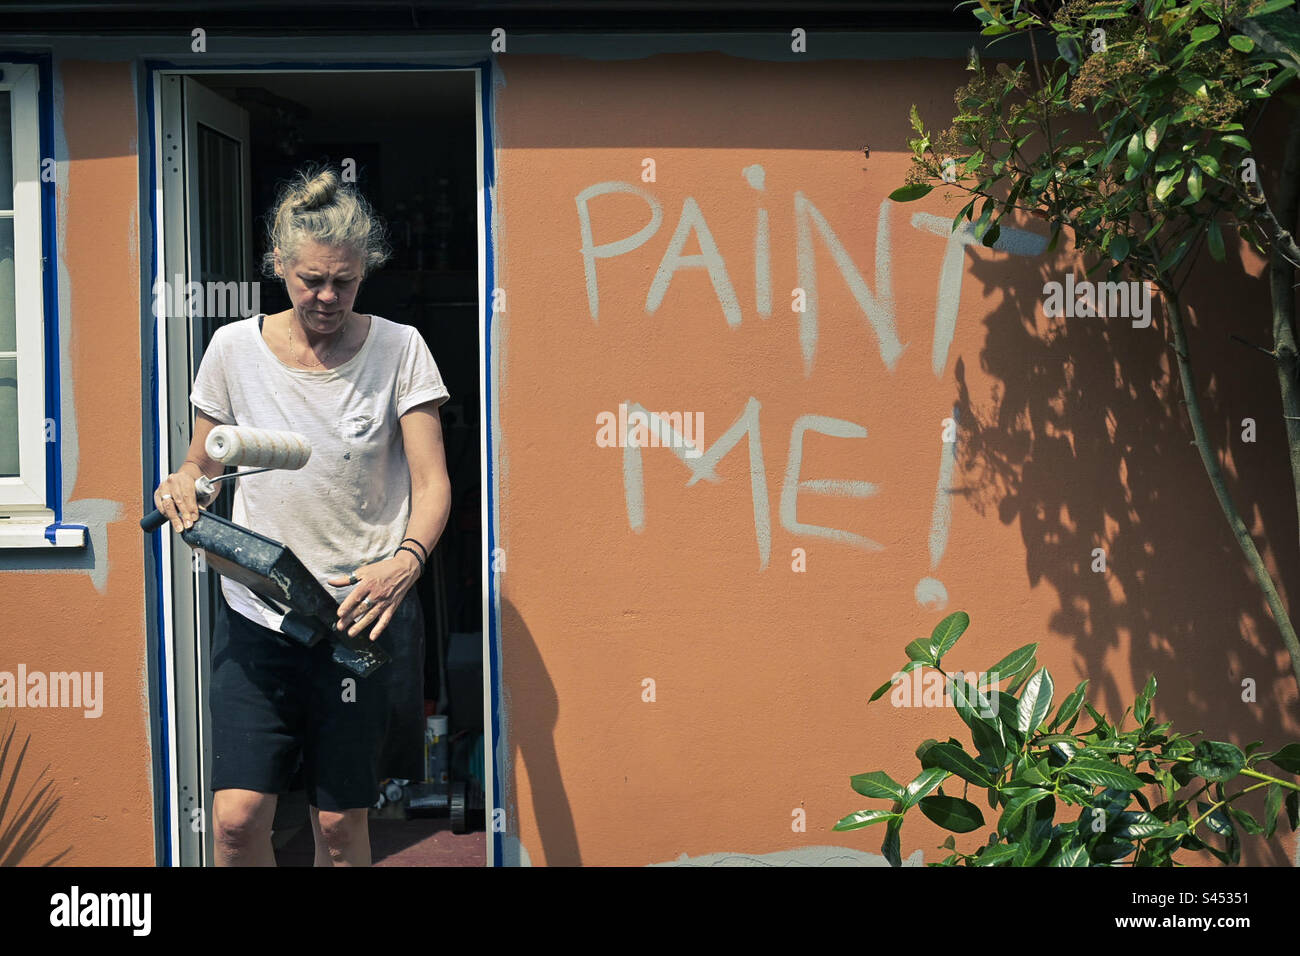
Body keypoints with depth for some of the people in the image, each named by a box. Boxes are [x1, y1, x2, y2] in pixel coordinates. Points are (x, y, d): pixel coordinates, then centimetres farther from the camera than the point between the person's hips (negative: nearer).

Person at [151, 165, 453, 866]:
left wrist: (406, 561, -25)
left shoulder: (398, 350, -2)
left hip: (363, 609, -1)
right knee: (235, 819, -7)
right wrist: (182, 485, -10)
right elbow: (202, 461, 14)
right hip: (256, 615, 1)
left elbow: (431, 484, -5)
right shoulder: (234, 348, 2)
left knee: (340, 822, 4)